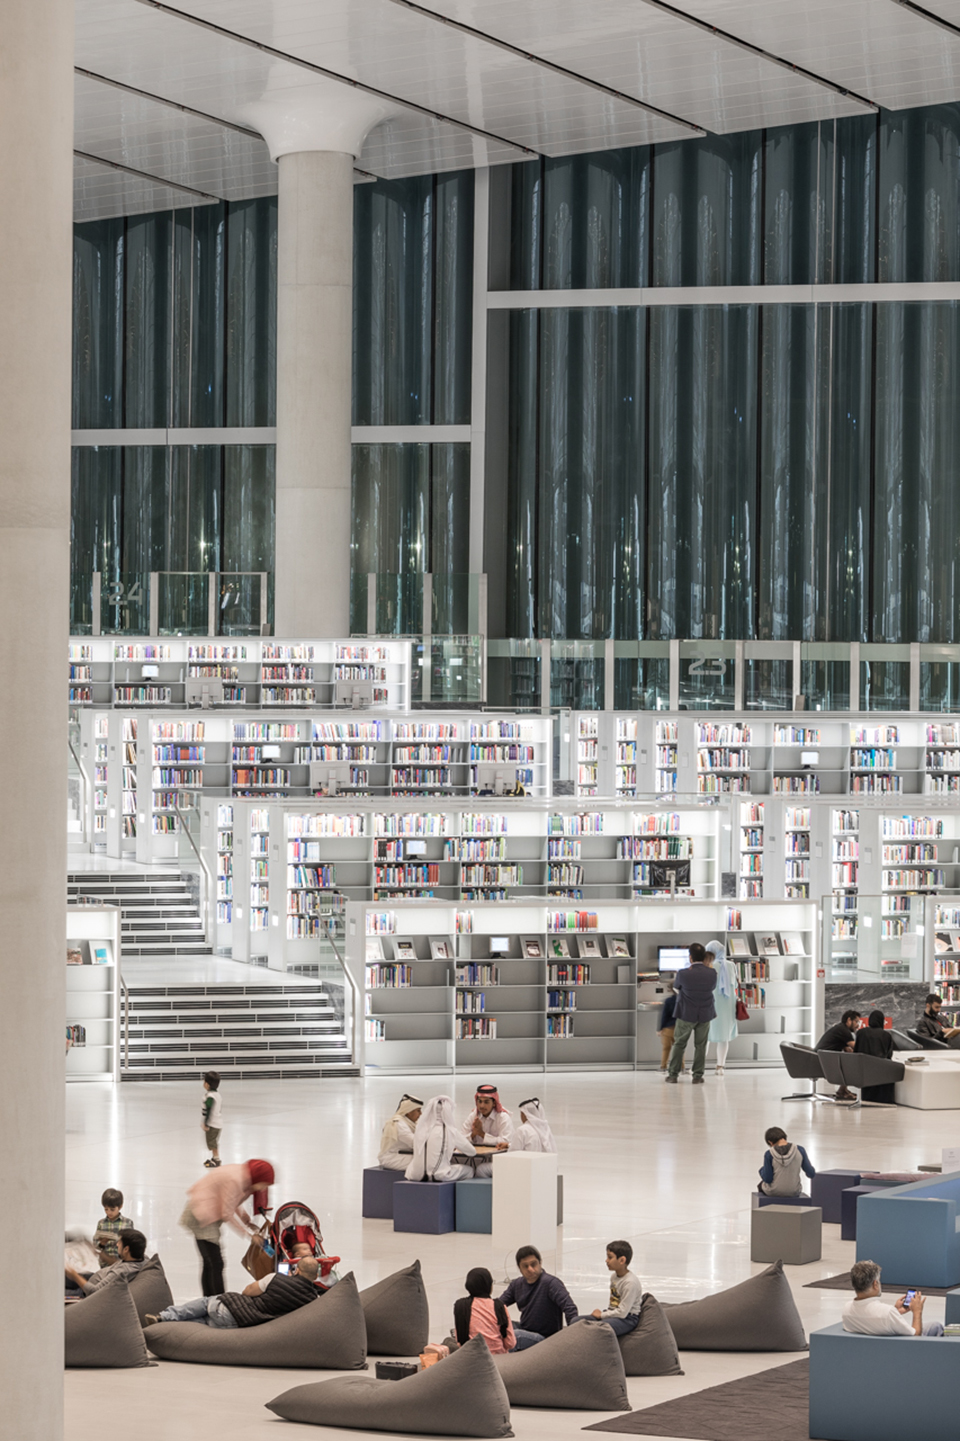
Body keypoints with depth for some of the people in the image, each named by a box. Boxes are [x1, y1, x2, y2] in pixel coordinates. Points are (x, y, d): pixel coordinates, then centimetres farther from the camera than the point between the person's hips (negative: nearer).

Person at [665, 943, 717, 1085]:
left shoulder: (683, 974, -19)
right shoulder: (712, 973, -12)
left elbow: (676, 988, 1)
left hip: (686, 1014, -2)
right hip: (705, 1015, 2)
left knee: (679, 1044, 11)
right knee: (700, 1046, 9)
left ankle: (673, 1074, 12)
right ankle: (698, 1076, 8)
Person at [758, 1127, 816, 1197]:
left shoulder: (769, 1154, -21)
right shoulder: (799, 1150, -16)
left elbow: (767, 1179, -16)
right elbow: (810, 1172, -7)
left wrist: (762, 1170, 5)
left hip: (773, 1191, -2)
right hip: (793, 1192, 2)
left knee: (761, 1186, 37)